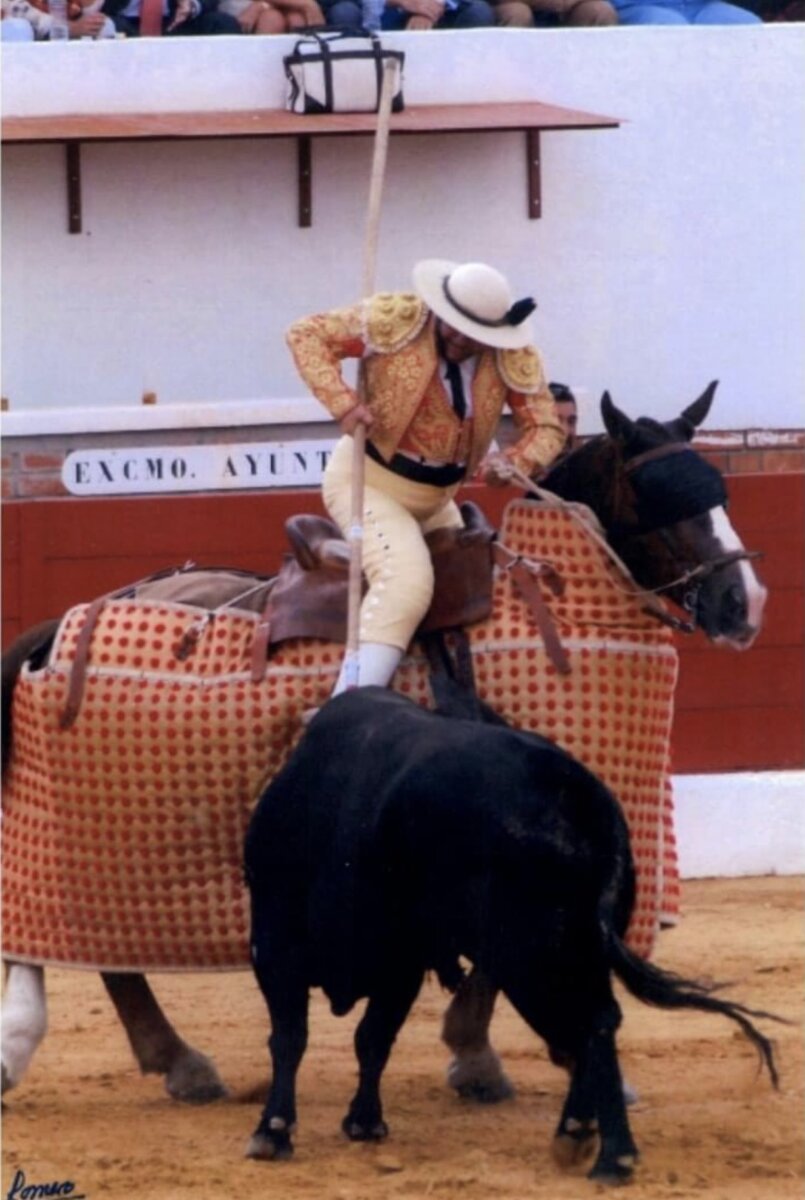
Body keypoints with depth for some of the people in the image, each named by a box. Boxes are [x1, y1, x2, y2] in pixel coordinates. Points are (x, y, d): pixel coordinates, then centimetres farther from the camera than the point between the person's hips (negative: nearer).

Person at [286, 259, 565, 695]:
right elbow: (306, 335, -12)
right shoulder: (391, 319, -18)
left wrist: (513, 462, -28)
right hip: (370, 479, -7)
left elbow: (545, 428, -4)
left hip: (437, 497, 7)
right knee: (406, 577, -28)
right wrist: (343, 403, -27)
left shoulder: (514, 358, -10)